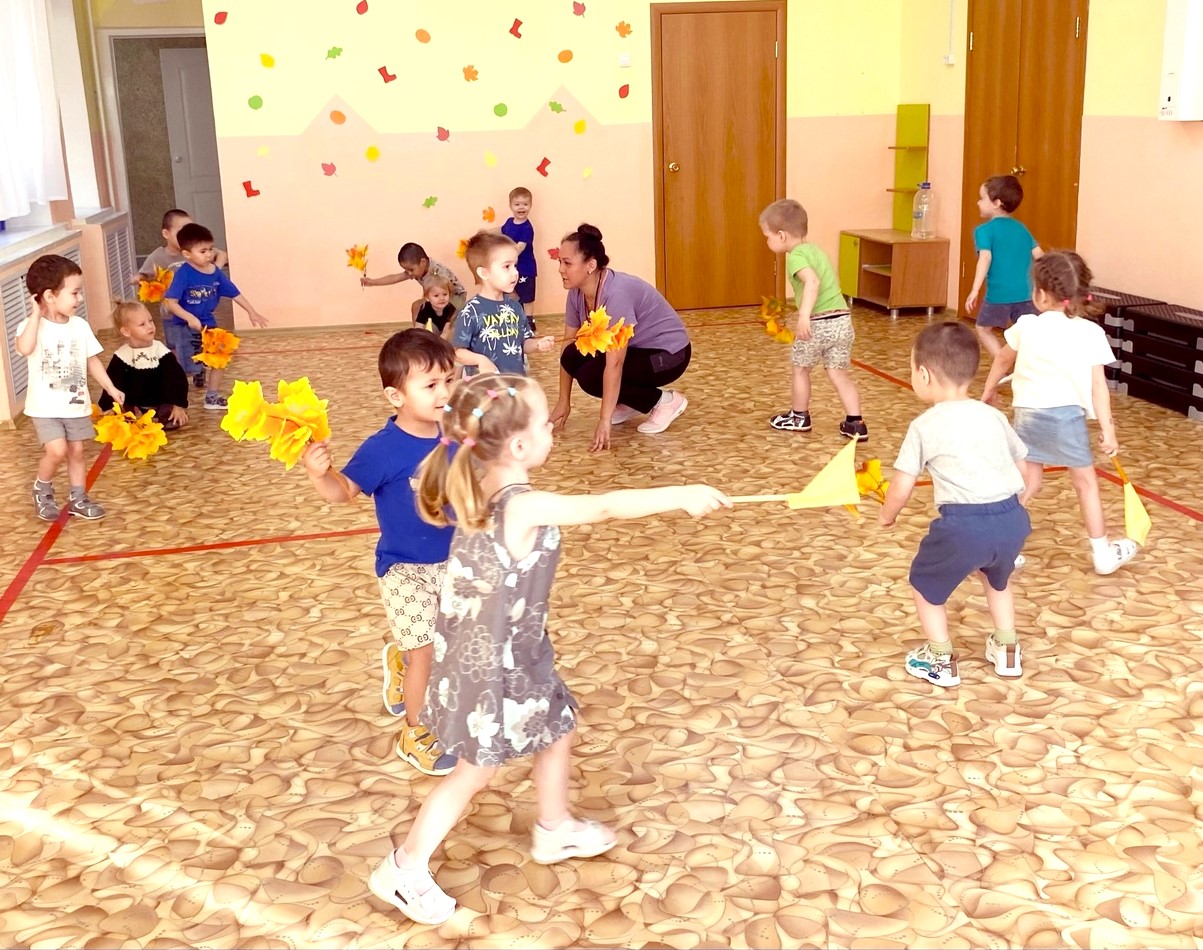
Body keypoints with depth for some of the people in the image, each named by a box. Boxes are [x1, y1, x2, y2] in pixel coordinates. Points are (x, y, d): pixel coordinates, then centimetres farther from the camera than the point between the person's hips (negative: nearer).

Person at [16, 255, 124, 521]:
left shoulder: (80, 326, 0)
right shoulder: (31, 326, -15)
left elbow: (92, 360, 8)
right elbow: (24, 349, -37)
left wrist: (111, 388, 4)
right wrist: (36, 314, -31)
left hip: (76, 404, 5)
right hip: (45, 407, -5)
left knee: (76, 451, 11)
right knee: (57, 451, -16)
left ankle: (78, 499, 25)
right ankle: (42, 491, 11)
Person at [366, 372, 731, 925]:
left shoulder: (481, 489, -6)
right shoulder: (524, 507, -32)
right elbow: (605, 508, -34)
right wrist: (682, 497, -30)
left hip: (513, 652, 9)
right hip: (490, 666, -9)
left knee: (557, 729, 24)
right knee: (476, 771, 8)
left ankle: (554, 831, 45)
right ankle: (404, 871, 23)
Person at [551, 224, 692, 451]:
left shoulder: (616, 294, -33)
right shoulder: (577, 293, -9)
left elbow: (614, 364, -37)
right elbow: (568, 347, -2)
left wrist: (604, 420, -38)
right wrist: (563, 402, -4)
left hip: (669, 354, -8)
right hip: (635, 349, 8)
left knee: (590, 376, -24)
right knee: (573, 357, -11)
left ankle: (665, 401, -6)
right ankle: (630, 404, 7)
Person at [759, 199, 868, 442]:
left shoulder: (796, 256, -9)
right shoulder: (815, 250, 19)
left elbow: (812, 282, -26)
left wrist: (804, 316, -34)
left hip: (819, 322, -7)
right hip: (842, 319, 7)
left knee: (800, 368, 15)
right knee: (839, 374, 12)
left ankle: (799, 417, 30)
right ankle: (855, 424, 5)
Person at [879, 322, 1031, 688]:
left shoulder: (925, 426, -2)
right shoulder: (994, 416, 13)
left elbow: (901, 489, -2)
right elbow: (1022, 467, 20)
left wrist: (887, 516, 18)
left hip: (963, 523, -6)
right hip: (1013, 517, 6)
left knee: (925, 583, 21)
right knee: (997, 578, 36)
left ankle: (941, 661, 28)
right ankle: (1006, 651, 44)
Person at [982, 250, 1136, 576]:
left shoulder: (1026, 326, -1)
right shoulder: (1091, 333, -6)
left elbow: (1003, 360, 16)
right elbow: (1098, 385, -8)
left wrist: (989, 391, 33)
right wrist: (1107, 428, -3)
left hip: (1028, 414, 2)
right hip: (1067, 415, -2)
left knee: (1027, 481, 16)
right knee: (1086, 482, 14)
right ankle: (1103, 553, 25)